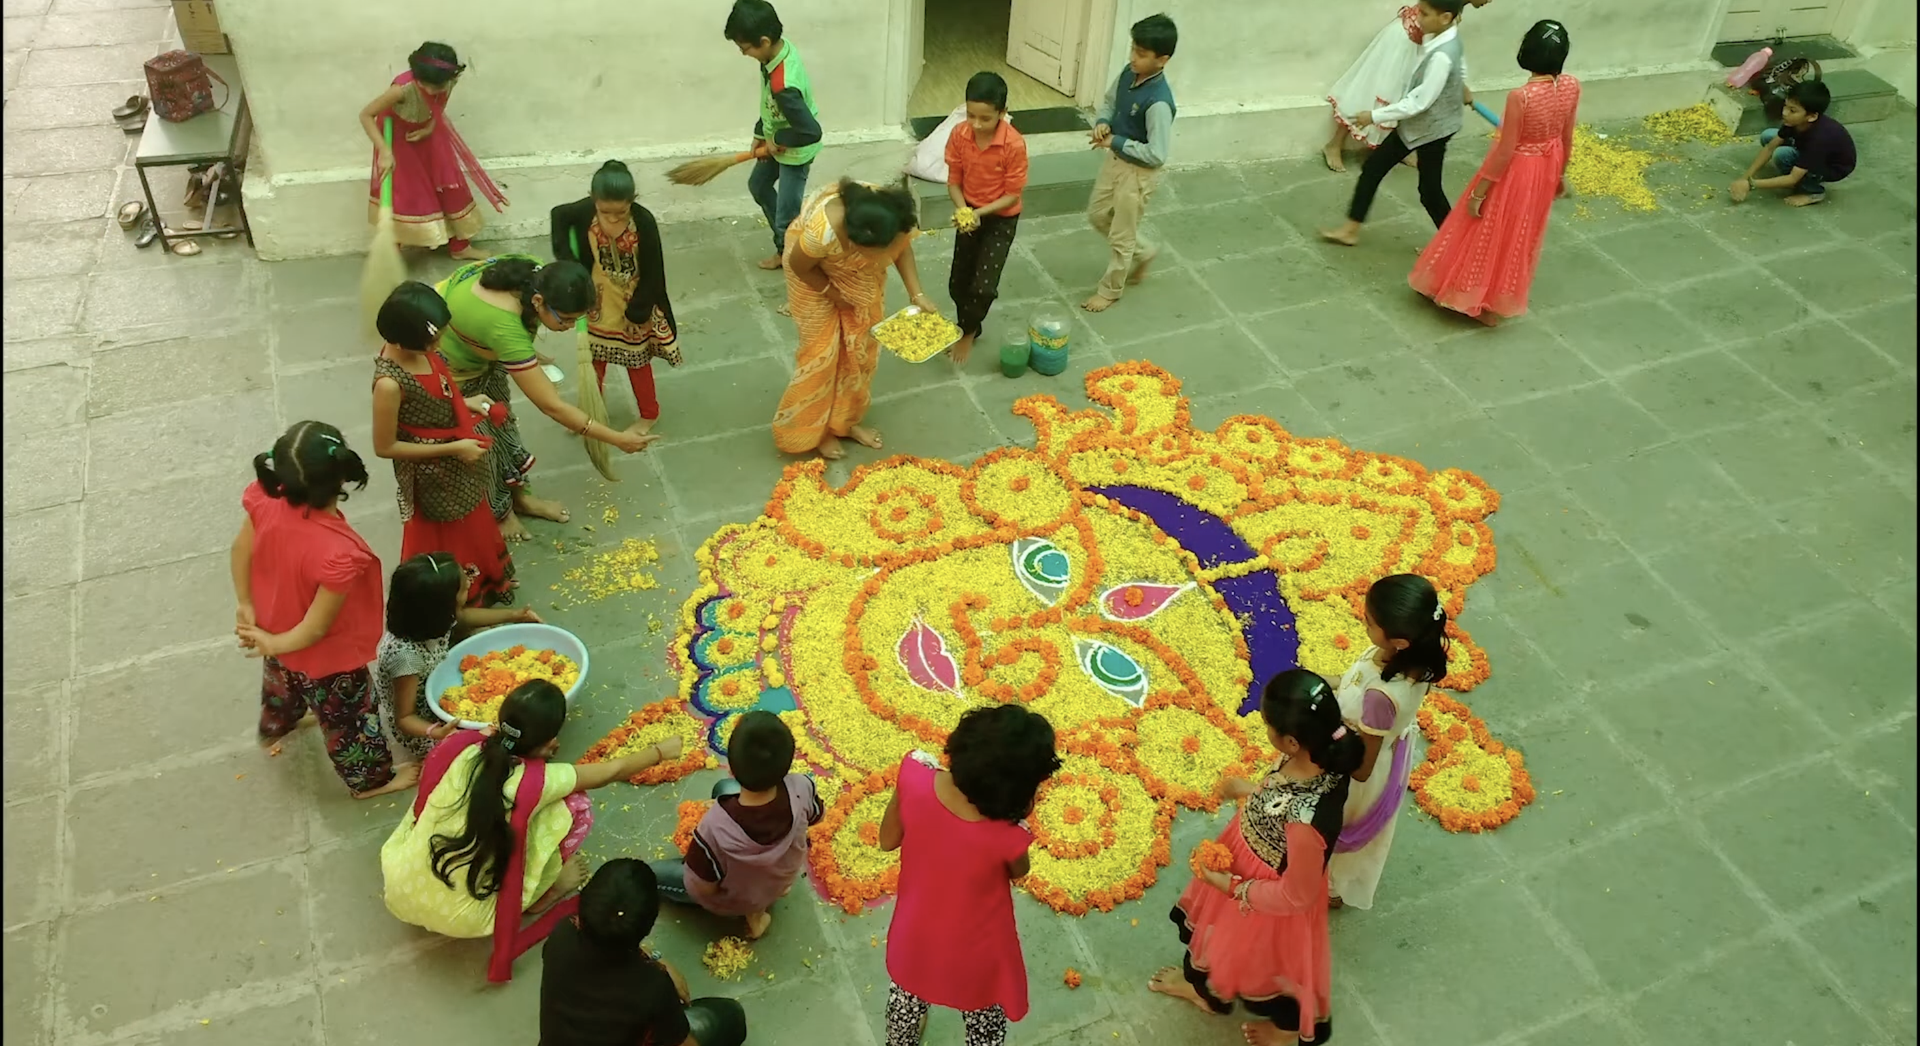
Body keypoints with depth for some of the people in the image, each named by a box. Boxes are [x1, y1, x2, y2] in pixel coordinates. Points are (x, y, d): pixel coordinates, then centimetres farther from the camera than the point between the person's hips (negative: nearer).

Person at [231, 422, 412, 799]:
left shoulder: (265, 501, -28)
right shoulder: (339, 554, -45)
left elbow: (241, 549, -7)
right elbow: (316, 629, -31)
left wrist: (245, 606, 7)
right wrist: (274, 643, -12)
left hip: (275, 627, 6)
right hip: (328, 659, -6)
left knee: (282, 685, 39)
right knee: (347, 719, 23)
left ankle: (273, 731, 71)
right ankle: (370, 779, 51)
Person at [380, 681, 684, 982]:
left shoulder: (460, 745, -12)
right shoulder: (538, 780, -21)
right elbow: (613, 771, -1)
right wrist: (661, 751, 18)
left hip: (399, 892, 4)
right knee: (576, 805, -1)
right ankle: (543, 897, 19)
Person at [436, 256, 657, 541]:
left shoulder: (535, 274, -25)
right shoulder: (504, 329, -47)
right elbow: (551, 406, -42)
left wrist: (528, 356, -4)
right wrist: (618, 439, -38)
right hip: (447, 368, -7)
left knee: (500, 421, 21)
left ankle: (519, 496, 42)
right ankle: (498, 513, 36)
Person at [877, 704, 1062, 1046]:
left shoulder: (914, 777, -33)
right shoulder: (1007, 836, -40)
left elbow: (888, 840, -11)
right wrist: (1019, 817, -17)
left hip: (916, 937, 4)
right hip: (975, 955, -3)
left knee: (908, 993, 38)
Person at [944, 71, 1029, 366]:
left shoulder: (1014, 145, -27)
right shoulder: (959, 135, -15)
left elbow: (1013, 195, -19)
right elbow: (954, 181, -5)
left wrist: (979, 213, -28)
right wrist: (963, 210, -23)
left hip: (1001, 218, -4)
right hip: (969, 213, 4)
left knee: (982, 286, -9)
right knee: (958, 283, 11)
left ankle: (968, 332, 20)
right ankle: (968, 328, 38)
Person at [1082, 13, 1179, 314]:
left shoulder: (1159, 102, -32)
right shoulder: (1128, 74, -8)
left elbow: (1156, 155, -29)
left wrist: (1115, 142, -23)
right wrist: (1103, 123, -10)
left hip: (1138, 172, -9)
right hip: (1116, 159, 9)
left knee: (1121, 235, 9)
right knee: (1098, 215, 25)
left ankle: (1110, 290, 32)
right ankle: (1143, 253, 46)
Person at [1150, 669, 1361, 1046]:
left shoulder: (1307, 821, -46)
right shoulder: (1319, 756, -25)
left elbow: (1295, 895, -28)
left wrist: (1231, 886, -17)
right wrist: (1251, 790, 7)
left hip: (1271, 899, -7)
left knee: (1265, 957, 26)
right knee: (1219, 928, 34)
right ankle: (1203, 984, 67)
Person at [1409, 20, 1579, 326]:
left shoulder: (1520, 97, -32)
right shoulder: (1571, 87, -13)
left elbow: (1505, 151, -24)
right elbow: (1566, 138, 1)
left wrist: (1479, 191, -13)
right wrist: (1560, 174, 18)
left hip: (1515, 171, -6)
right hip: (1545, 170, 6)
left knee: (1491, 232, 16)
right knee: (1521, 235, 24)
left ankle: (1474, 298, 34)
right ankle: (1499, 302, 40)